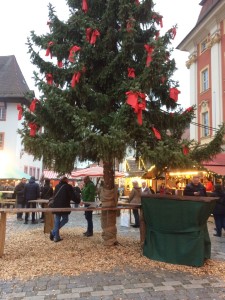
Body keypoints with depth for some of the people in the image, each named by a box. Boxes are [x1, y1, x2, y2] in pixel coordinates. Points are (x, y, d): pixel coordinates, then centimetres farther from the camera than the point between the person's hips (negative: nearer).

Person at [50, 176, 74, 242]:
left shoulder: (57, 186, 12)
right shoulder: (68, 186, -5)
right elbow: (72, 196, -5)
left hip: (56, 206, 6)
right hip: (64, 206, -6)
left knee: (56, 221, 12)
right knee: (65, 219, 10)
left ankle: (56, 237, 12)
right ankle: (54, 232, -1)